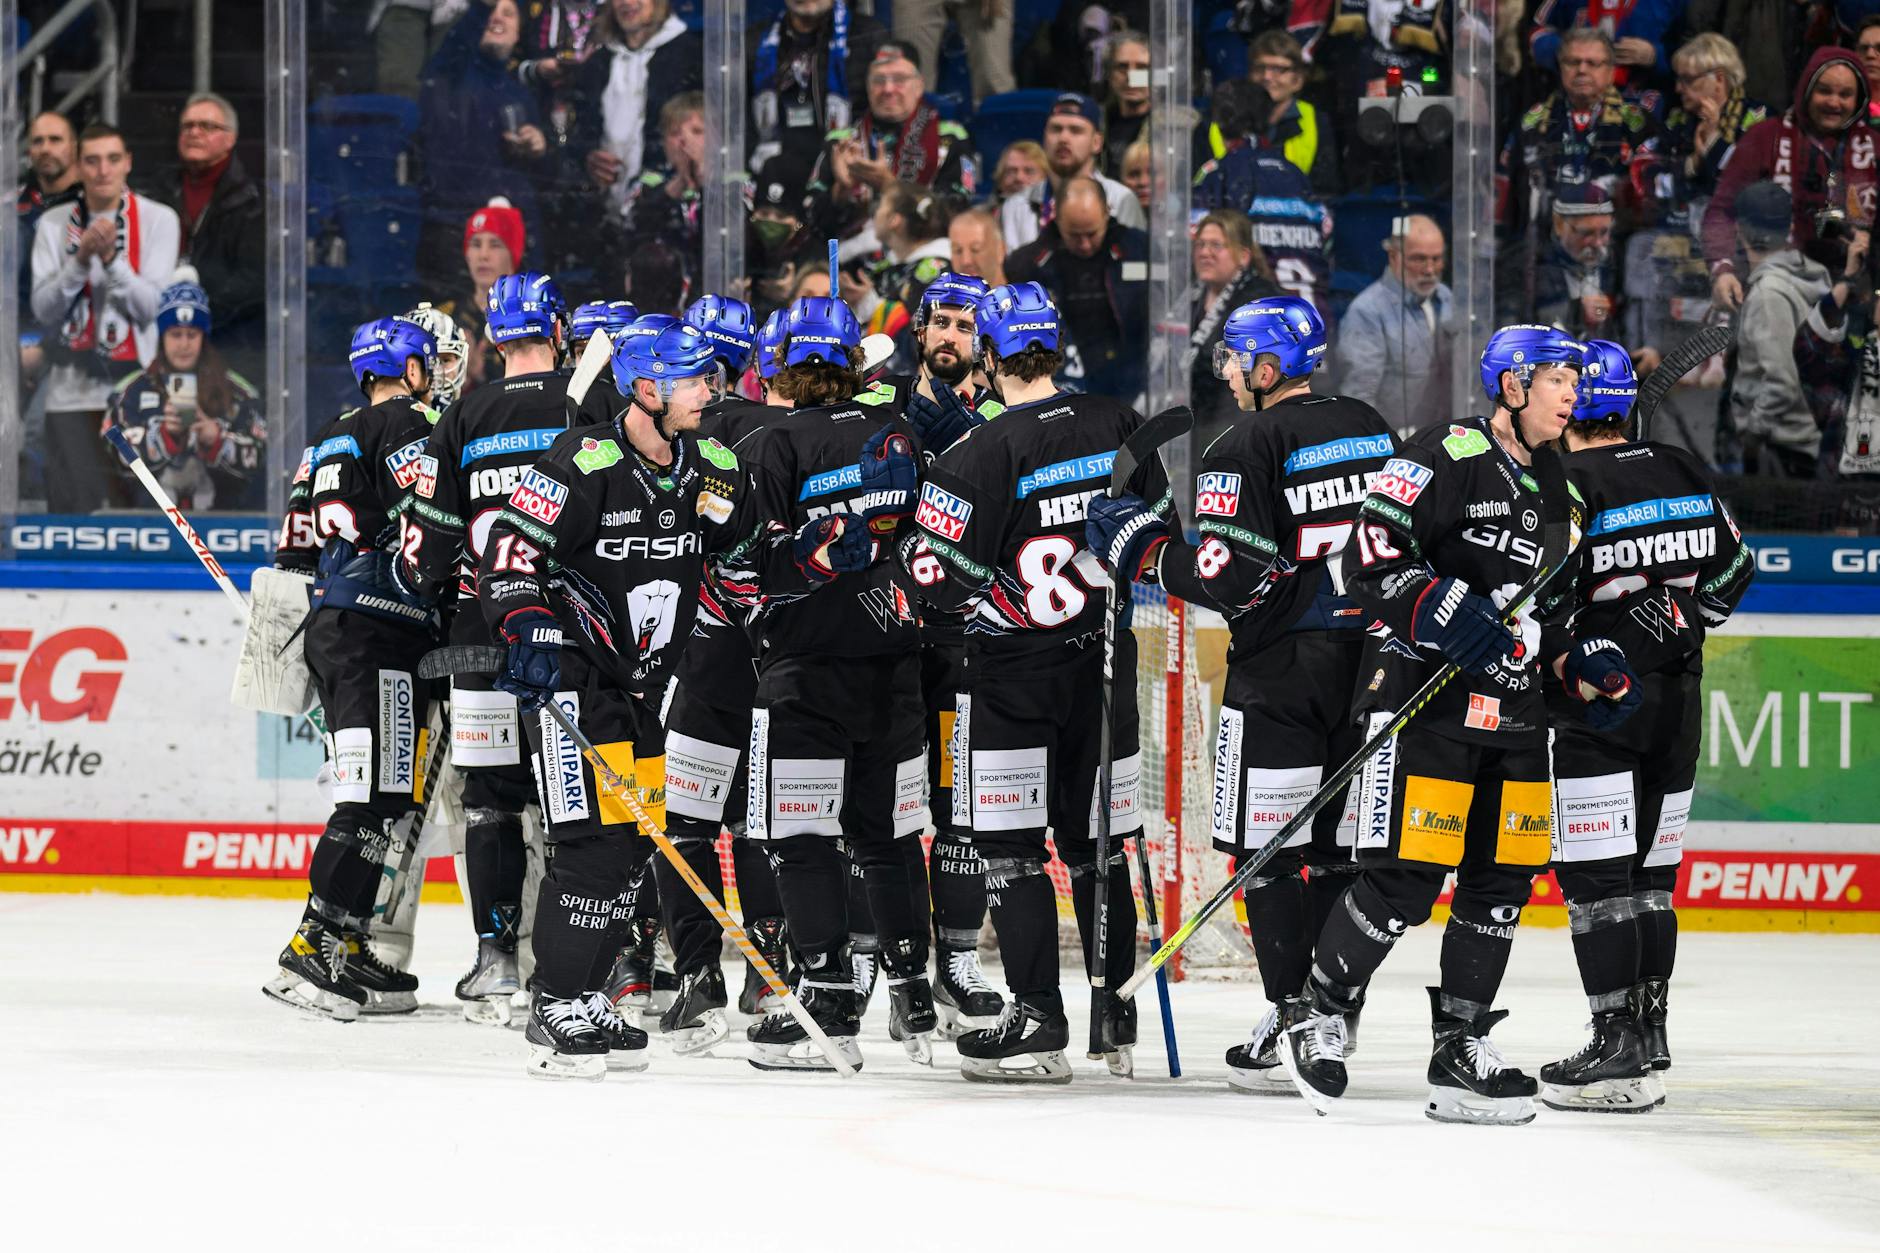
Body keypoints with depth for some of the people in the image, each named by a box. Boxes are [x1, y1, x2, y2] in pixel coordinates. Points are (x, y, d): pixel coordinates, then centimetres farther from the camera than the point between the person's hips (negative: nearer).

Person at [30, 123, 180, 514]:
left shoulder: (158, 219, 1)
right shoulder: (53, 225, 5)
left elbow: (149, 306, -7)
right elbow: (44, 310, -3)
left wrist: (111, 258, -20)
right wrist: (81, 258, -16)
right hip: (72, 392, 1)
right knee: (73, 509, -2)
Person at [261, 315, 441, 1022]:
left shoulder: (331, 441, 22)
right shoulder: (406, 427, -5)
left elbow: (302, 540, 25)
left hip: (330, 628, 10)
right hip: (382, 630, -10)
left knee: (381, 798, 13)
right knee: (379, 802, -13)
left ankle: (349, 947, 11)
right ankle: (310, 953, -21)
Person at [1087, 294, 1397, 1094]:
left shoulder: (1245, 450, -11)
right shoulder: (1372, 430, 10)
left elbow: (1226, 577, -17)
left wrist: (1140, 548, -5)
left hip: (1282, 673, -6)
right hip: (1370, 661, 6)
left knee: (1269, 849, 0)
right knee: (1341, 846, 11)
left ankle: (1291, 1020, -4)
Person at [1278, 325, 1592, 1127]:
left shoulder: (1555, 491, 18)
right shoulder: (1445, 459, -9)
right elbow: (1371, 555, -17)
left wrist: (1594, 661, 11)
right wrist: (1444, 612, -28)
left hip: (1515, 715, 8)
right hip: (1425, 699, -8)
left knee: (1501, 885, 6)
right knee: (1405, 880, -11)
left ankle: (1460, 1047, 15)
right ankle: (1318, 1023, 6)